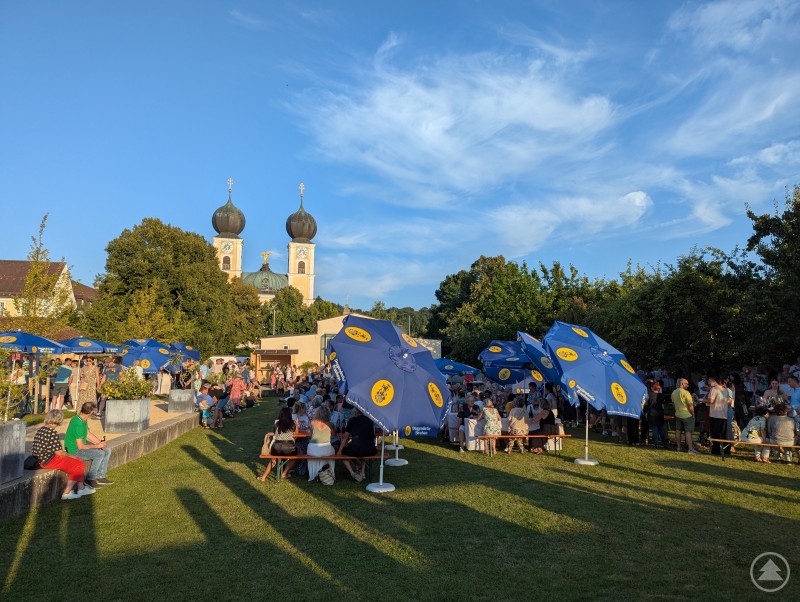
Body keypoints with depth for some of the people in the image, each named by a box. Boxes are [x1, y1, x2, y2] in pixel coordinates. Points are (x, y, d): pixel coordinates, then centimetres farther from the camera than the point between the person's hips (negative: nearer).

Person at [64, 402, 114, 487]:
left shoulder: (83, 420, 2)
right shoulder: (78, 424, -28)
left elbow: (88, 434, 13)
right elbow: (80, 447, -26)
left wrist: (100, 443, -1)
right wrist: (97, 446, -17)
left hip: (81, 444, 10)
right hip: (74, 450, -10)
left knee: (107, 450, 3)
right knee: (100, 453, -26)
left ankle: (100, 477, 7)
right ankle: (90, 479, -11)